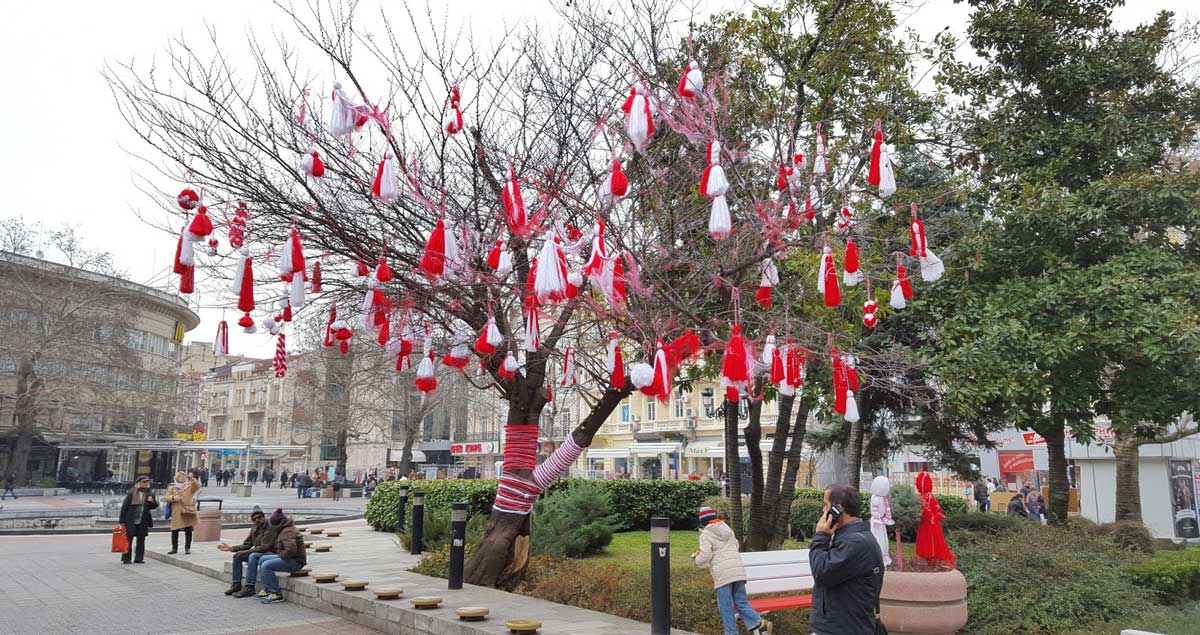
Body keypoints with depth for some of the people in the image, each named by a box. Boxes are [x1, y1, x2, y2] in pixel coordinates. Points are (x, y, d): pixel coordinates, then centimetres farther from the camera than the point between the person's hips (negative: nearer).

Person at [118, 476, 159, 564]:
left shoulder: (150, 494, 5)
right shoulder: (131, 493, -4)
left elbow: (154, 506, 9)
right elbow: (124, 506, -3)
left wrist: (152, 501, -15)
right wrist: (122, 521, -7)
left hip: (143, 522, 3)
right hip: (131, 521, -3)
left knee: (141, 540, 7)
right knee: (128, 540, 2)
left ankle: (139, 558, 14)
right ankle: (126, 558, 9)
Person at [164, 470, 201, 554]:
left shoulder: (190, 487, 7)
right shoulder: (172, 488, 14)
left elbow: (197, 486, -13)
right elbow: (167, 498, 5)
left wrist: (192, 479, -27)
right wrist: (173, 497, -16)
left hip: (188, 512, -1)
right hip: (176, 513, 1)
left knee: (188, 531, 1)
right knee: (174, 531, 2)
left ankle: (187, 548, 11)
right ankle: (174, 548, 15)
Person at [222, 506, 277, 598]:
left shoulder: (270, 528, -18)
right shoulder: (254, 529, 8)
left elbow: (264, 547, -24)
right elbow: (246, 544, 10)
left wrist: (245, 552, -25)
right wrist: (231, 548, -4)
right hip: (258, 553, 9)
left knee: (253, 556, -33)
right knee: (237, 556, 0)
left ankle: (249, 587, -32)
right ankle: (236, 584, 6)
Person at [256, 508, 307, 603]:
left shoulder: (287, 532, -20)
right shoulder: (285, 529, 14)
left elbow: (290, 550, -33)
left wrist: (281, 555, -17)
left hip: (295, 561, -11)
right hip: (287, 558, 11)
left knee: (266, 566, -22)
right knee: (262, 560, 15)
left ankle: (277, 594, -16)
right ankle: (267, 590, 17)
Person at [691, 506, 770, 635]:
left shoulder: (706, 534, -3)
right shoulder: (727, 529, 17)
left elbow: (705, 556, -10)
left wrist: (696, 559, 10)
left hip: (722, 572, -6)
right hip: (738, 569, 6)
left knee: (725, 605, 3)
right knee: (741, 601, 11)